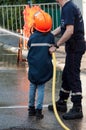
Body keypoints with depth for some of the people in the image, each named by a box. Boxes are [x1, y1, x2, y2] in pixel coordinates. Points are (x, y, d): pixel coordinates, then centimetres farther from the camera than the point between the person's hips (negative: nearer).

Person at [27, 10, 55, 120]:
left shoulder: (33, 37, -9)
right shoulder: (51, 37, -7)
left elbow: (29, 46, 5)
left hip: (33, 66, 0)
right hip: (45, 66, 0)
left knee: (33, 86, 15)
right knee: (41, 87, 5)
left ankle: (31, 108, 21)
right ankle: (38, 110, -1)